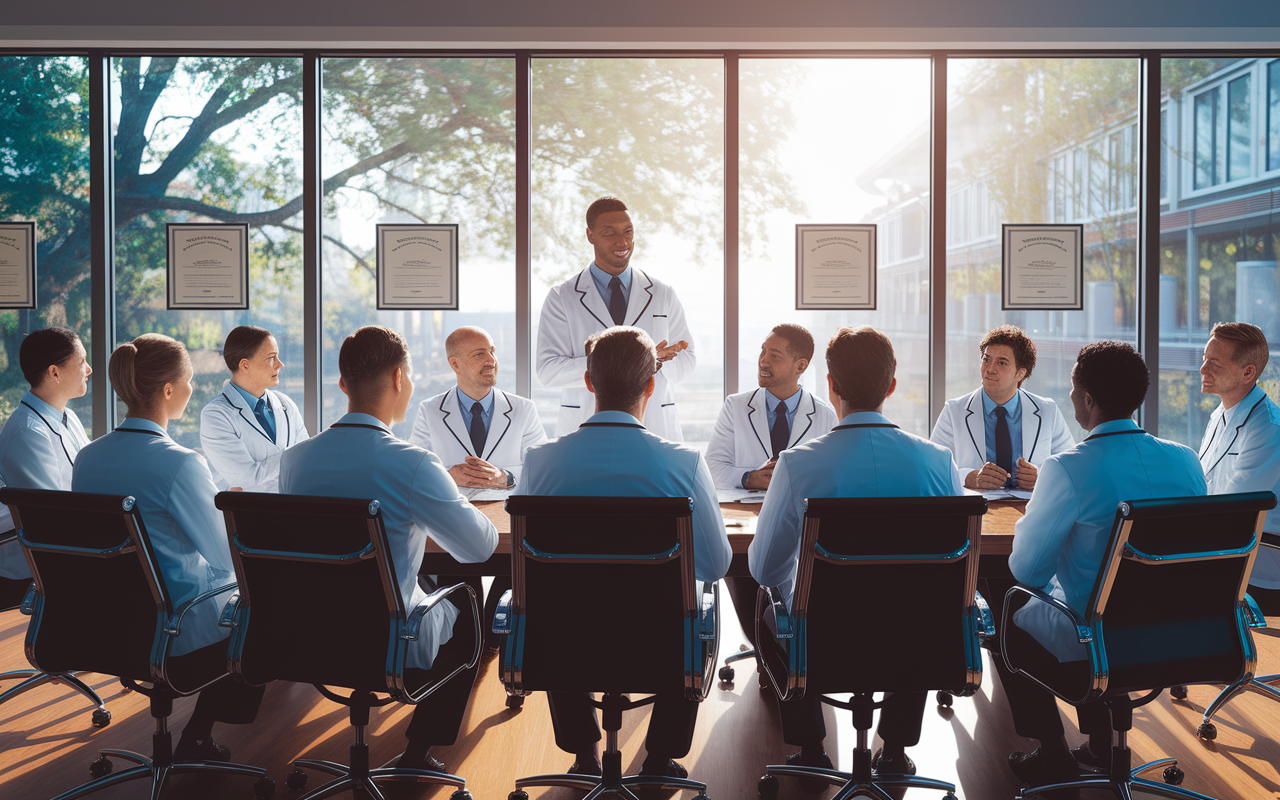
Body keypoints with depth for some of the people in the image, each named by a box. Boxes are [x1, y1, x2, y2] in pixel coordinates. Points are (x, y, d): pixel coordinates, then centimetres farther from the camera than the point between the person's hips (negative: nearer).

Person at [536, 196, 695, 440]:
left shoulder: (663, 295, 10)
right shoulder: (561, 299, 2)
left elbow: (687, 358, 13)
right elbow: (548, 370, -8)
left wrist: (657, 363, -11)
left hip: (655, 429, 2)